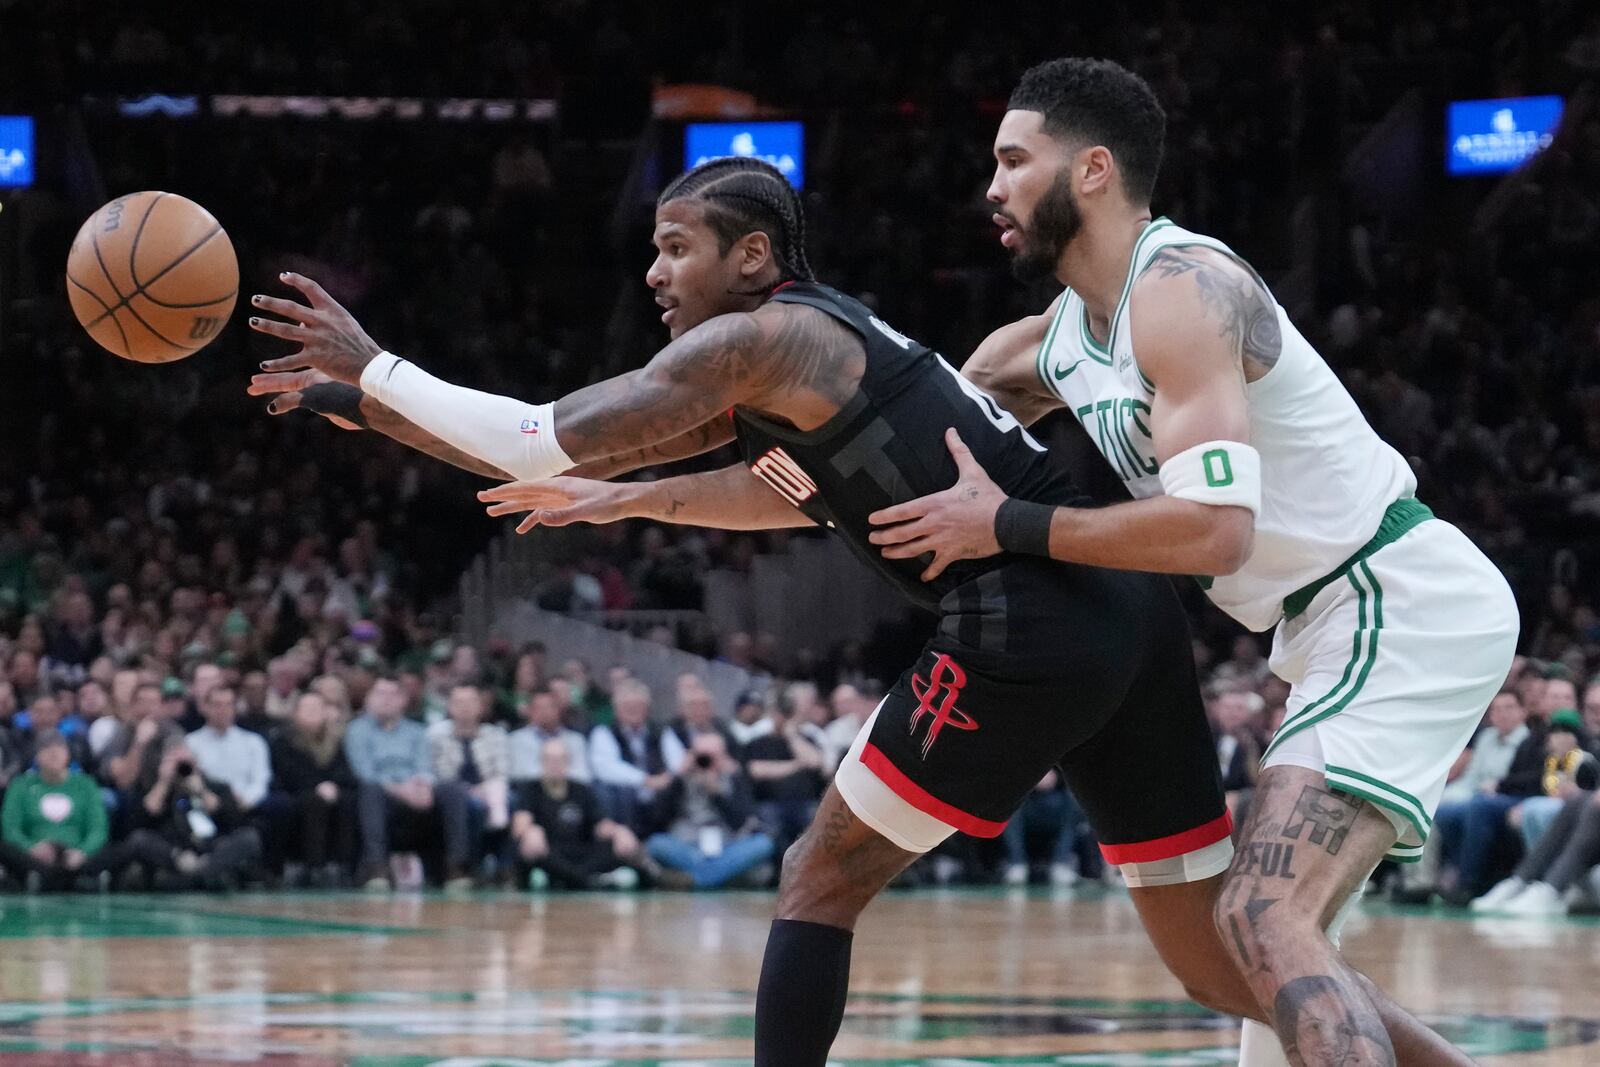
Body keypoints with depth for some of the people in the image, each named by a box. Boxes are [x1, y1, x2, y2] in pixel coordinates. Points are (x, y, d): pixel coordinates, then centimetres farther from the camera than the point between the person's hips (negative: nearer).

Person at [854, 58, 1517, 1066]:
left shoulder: (1182, 292, -18)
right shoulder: (1067, 331, 11)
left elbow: (1213, 528, -27)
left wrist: (1007, 525, -19)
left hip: (1404, 607, -10)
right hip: (1342, 620, 10)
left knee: (1267, 922, -22)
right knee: (1274, 929, 16)